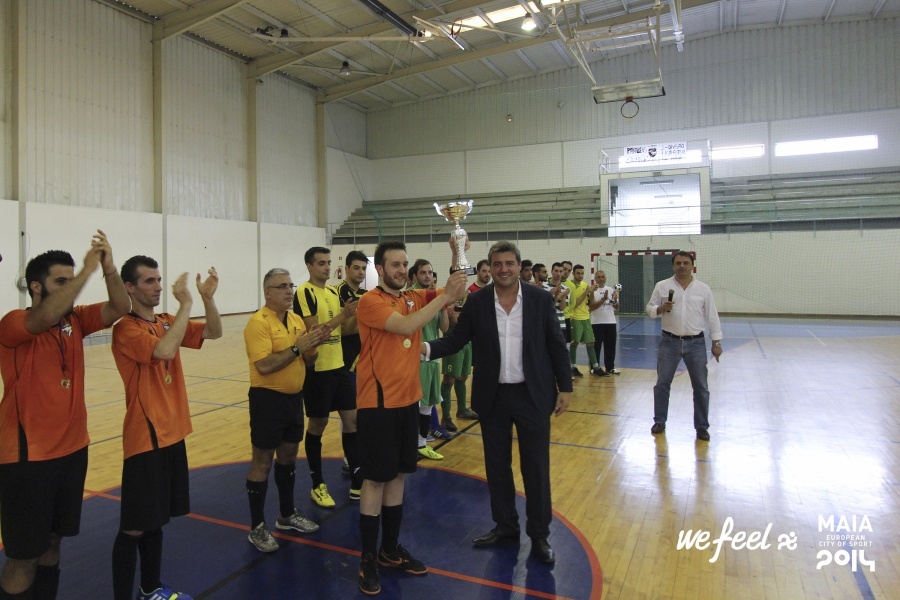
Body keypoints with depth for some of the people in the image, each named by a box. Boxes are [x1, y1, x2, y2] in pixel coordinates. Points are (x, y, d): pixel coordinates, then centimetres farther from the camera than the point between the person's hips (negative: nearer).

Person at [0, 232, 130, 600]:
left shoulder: (75, 320, 4)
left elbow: (119, 308, -8)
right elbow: (47, 316, -36)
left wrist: (108, 268, -22)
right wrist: (87, 269, -33)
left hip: (73, 449, 6)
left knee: (53, 542, 20)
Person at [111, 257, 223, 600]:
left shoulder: (167, 322, 9)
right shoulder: (126, 329, -16)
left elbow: (214, 332, 6)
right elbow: (165, 350, -33)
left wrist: (207, 297, -10)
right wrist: (185, 304, -26)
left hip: (172, 433, 8)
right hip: (145, 438, -8)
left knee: (157, 518, 19)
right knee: (134, 527, -1)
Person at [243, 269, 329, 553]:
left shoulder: (297, 319, 8)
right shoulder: (258, 322, -15)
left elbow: (306, 360, 12)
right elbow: (263, 366, -25)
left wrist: (314, 344, -8)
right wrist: (297, 347, -24)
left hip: (294, 397, 8)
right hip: (268, 399, -7)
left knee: (288, 457, 18)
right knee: (262, 463, 4)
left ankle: (287, 515, 33)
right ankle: (257, 527, 16)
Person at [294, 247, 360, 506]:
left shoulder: (333, 291, 11)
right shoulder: (304, 293, -12)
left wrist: (353, 316, -1)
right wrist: (342, 316, -23)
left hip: (339, 365, 7)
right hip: (317, 369, -7)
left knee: (352, 419, 8)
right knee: (317, 425, 5)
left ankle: (357, 481, 19)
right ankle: (318, 485, 21)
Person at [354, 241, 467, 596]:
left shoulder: (415, 298, 7)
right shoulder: (370, 302, -13)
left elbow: (457, 296, 3)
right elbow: (406, 326, -27)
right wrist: (445, 295, -26)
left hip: (408, 400, 7)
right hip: (378, 403, -6)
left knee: (398, 475, 15)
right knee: (376, 479, 2)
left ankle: (391, 550, 30)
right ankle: (368, 559, 17)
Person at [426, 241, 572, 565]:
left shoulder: (541, 299, -5)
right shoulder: (477, 301, -3)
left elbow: (556, 345, -1)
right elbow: (457, 339, -1)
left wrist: (565, 386, -1)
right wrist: (428, 348, -19)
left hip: (533, 394, -1)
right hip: (493, 396, 2)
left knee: (536, 466, 6)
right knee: (497, 464, 13)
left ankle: (539, 534, 23)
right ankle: (505, 525, 32)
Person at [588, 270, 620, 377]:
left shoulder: (611, 290, 10)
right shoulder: (593, 291, -5)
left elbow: (616, 308, 12)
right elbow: (591, 307, -14)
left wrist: (615, 300, -9)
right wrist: (603, 299, -19)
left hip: (611, 322, 5)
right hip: (597, 323, -5)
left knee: (610, 346, 10)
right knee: (596, 346, 0)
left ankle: (610, 367, 20)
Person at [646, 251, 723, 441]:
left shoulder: (703, 289, 1)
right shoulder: (662, 286, -1)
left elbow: (712, 317, 3)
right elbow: (650, 308, 3)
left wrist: (716, 343, 1)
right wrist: (661, 309, -19)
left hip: (696, 343, 0)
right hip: (669, 342, 0)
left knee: (701, 387, 6)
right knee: (662, 383, 7)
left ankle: (702, 427, 18)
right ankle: (659, 422, 21)